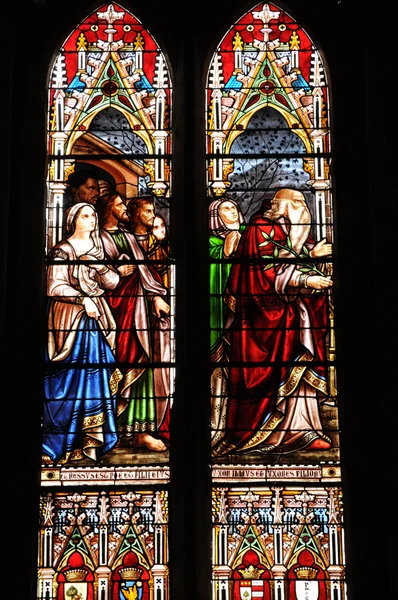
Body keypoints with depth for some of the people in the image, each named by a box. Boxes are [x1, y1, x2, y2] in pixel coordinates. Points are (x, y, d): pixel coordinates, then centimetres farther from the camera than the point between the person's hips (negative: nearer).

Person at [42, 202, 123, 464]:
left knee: (97, 377, 1)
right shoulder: (62, 251, -2)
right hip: (70, 319, -5)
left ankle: (92, 440, 8)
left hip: (97, 318, 5)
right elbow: (55, 288, -10)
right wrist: (83, 300, -16)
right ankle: (62, 443, 3)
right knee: (69, 379, -6)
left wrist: (100, 266, -9)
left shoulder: (97, 248, 15)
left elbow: (112, 283, 8)